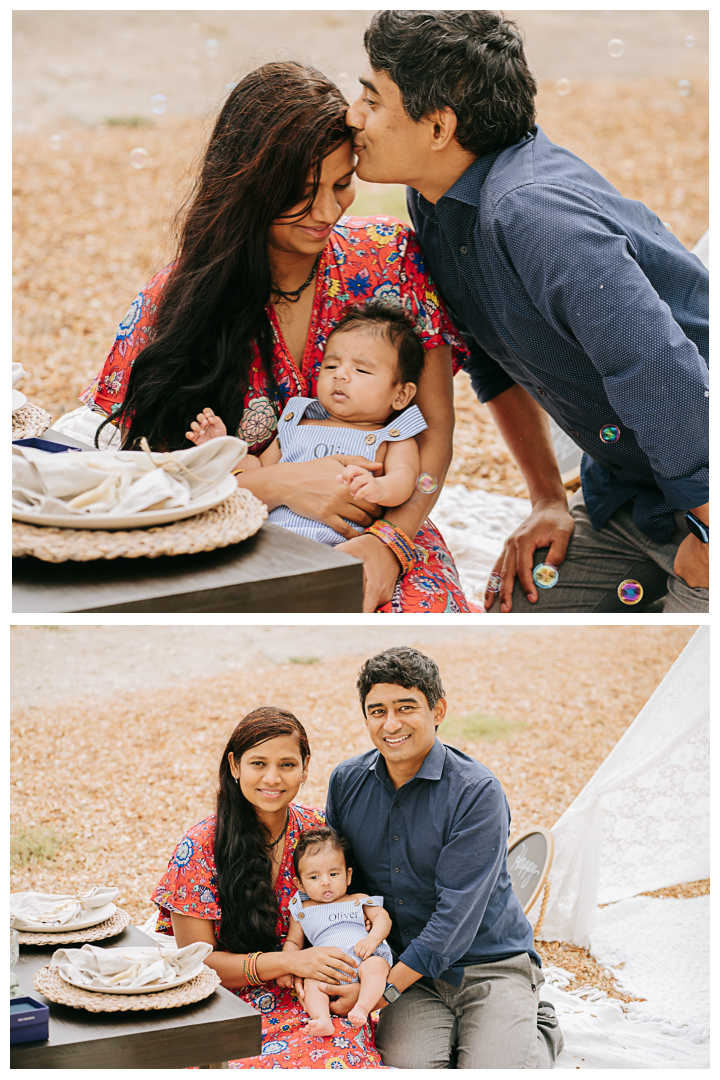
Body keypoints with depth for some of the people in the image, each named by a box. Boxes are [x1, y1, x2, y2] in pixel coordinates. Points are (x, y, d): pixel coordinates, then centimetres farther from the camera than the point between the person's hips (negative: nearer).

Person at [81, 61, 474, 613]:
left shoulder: (392, 256, -2)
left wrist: (388, 539, -20)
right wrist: (281, 484, -18)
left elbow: (435, 429, -2)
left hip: (376, 536, 0)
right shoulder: (175, 297, -4)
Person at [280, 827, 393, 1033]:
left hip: (362, 959, 0)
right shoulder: (302, 911, 24)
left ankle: (361, 1007, -49)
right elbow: (293, 942, 28)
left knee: (375, 965, -33)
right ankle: (322, 1019, -51)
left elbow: (382, 917, 11)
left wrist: (372, 939, -10)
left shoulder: (358, 901, 21)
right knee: (312, 982, -30)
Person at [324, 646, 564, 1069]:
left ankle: (538, 1029, 11)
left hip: (491, 963, -3)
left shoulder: (478, 792, -15)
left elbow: (457, 913, -20)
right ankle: (447, 1030, 10)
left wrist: (382, 990, -23)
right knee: (409, 1064, -25)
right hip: (410, 971, 3)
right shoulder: (347, 782, 1)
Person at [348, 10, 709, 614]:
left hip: (703, 492, -8)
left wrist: (706, 541, -22)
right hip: (620, 492, 9)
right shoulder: (434, 201, 1)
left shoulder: (534, 213, -30)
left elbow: (668, 380, -33)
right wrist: (549, 499, 10)